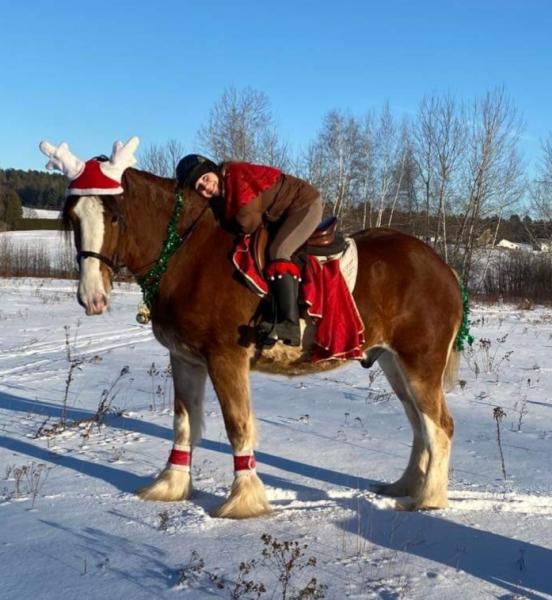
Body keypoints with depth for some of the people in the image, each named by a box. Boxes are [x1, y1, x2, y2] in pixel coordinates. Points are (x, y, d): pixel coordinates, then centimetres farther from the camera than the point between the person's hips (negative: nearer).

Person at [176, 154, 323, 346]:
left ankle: (289, 326, -28)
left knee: (278, 252, -23)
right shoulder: (225, 191, 3)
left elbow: (247, 223, -23)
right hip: (287, 212, 10)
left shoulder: (235, 175, -24)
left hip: (306, 203, -10)